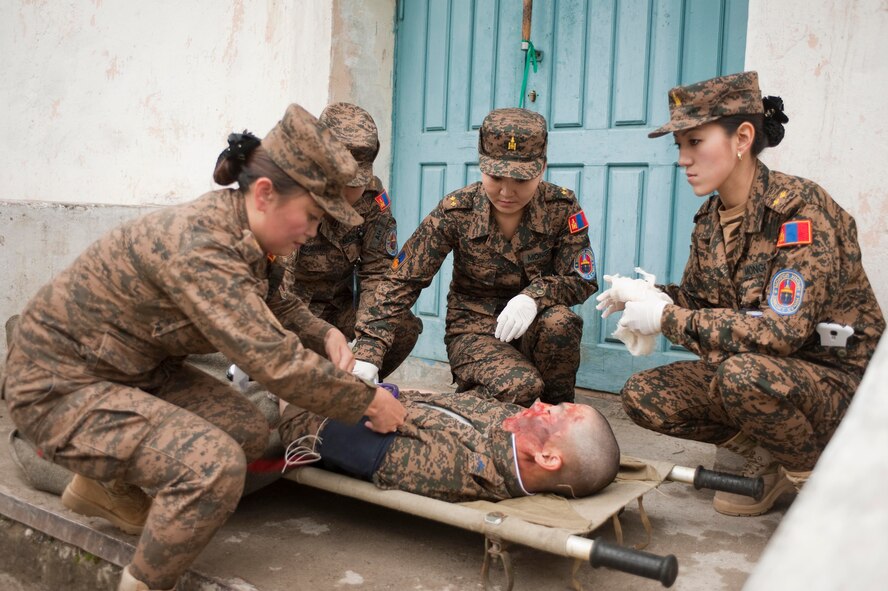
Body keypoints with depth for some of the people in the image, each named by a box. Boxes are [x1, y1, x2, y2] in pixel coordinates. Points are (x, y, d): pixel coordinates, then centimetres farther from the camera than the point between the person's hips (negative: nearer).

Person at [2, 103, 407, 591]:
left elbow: (272, 303, 17)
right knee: (215, 464, -26)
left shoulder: (237, 230, -4)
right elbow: (277, 364, -33)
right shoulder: (197, 246, -31)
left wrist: (325, 333, -1)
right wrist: (369, 402, -20)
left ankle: (103, 483, 23)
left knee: (248, 432, 2)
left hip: (139, 369, 9)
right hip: (60, 386, -9)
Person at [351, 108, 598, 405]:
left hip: (532, 328, 3)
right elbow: (402, 281, -12)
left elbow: (582, 280, -8)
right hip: (474, 331, -2)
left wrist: (534, 296, -31)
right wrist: (366, 354, -22)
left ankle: (558, 410, -5)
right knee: (520, 387, -34)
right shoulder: (455, 212, -13)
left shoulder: (562, 207, -10)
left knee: (559, 321, -34)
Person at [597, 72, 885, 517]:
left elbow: (784, 330, -31)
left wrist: (668, 318, -27)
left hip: (839, 379, -7)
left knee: (743, 374, -38)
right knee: (642, 395, -8)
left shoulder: (800, 209, -22)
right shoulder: (710, 219, 0)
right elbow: (698, 299, 11)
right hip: (760, 371, 7)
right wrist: (650, 297, -10)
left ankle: (814, 473, -5)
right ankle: (766, 458, 9)